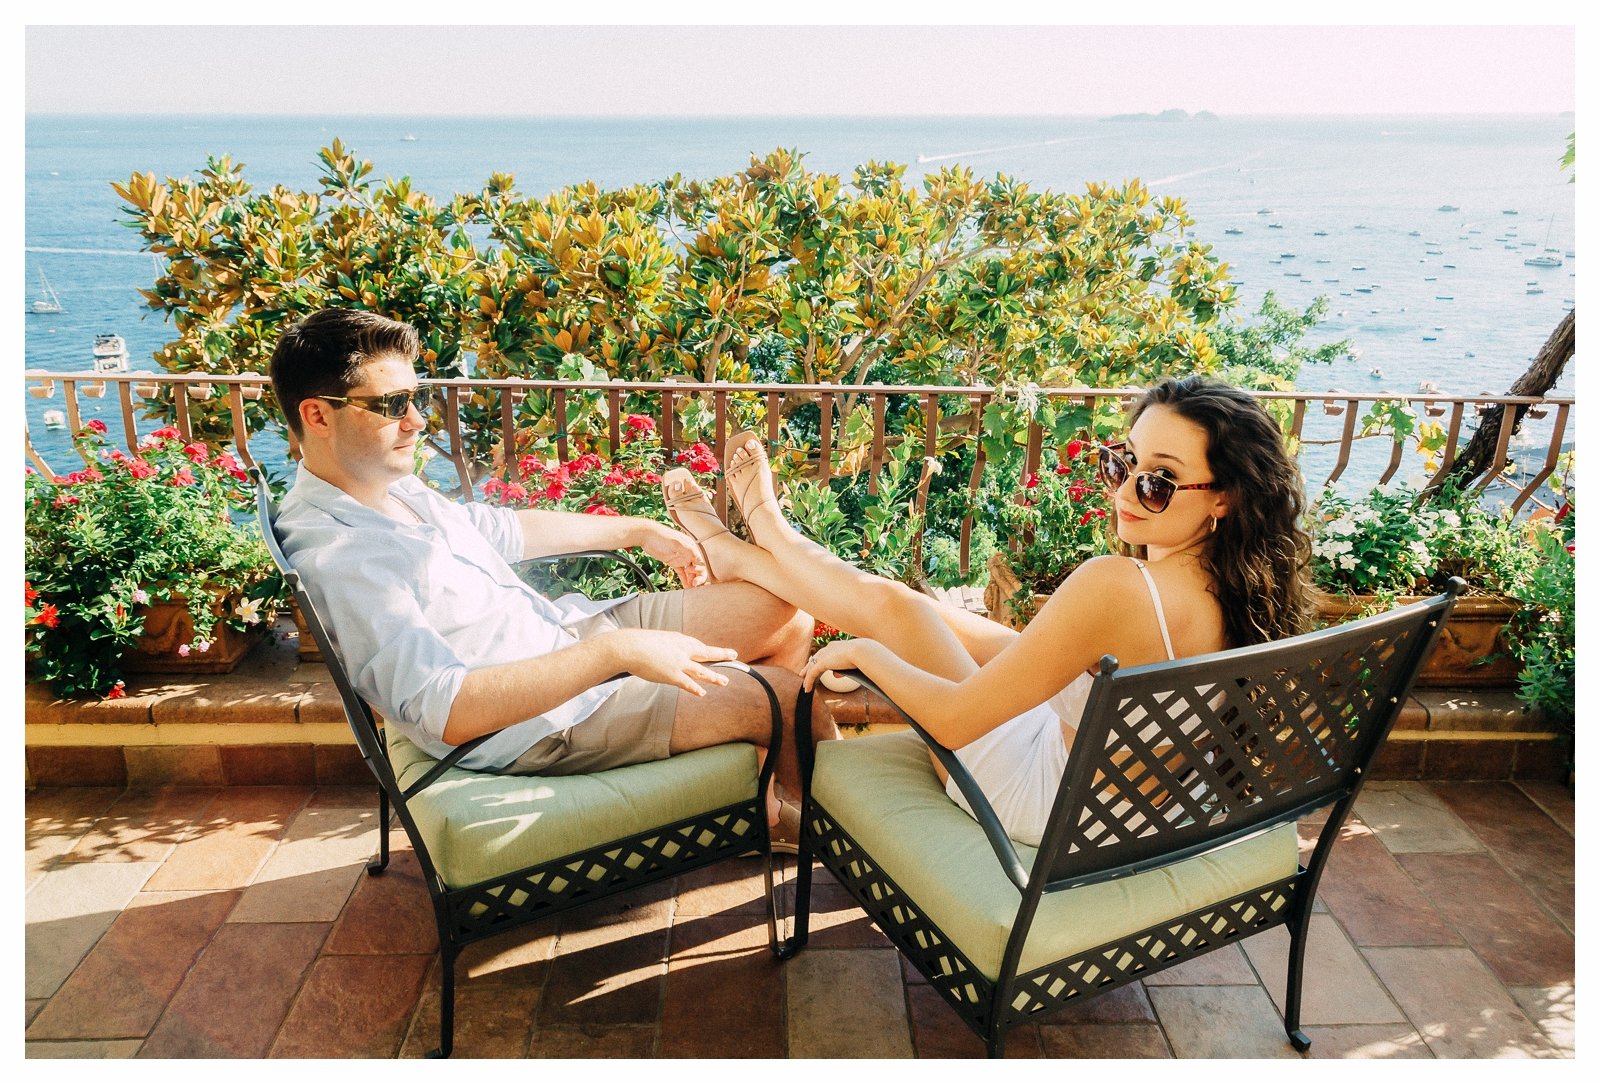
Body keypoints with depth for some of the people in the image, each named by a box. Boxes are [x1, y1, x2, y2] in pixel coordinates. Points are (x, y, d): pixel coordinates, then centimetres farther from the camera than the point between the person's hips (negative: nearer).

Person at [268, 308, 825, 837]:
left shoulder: (390, 486, 4)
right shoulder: (334, 556, -26)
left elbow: (501, 528, 21)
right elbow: (445, 711, -35)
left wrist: (638, 529, 23)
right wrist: (616, 652, -36)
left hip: (568, 628, 9)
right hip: (542, 726, -9)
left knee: (788, 614, 5)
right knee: (787, 695, -8)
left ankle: (751, 791, 23)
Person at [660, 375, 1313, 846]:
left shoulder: (1113, 586, -36)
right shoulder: (1242, 587, -12)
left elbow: (953, 719, -30)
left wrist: (864, 652, -12)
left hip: (1045, 808, -7)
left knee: (891, 606, 3)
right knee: (917, 610, 14)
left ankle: (742, 554, 31)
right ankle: (769, 540, 38)